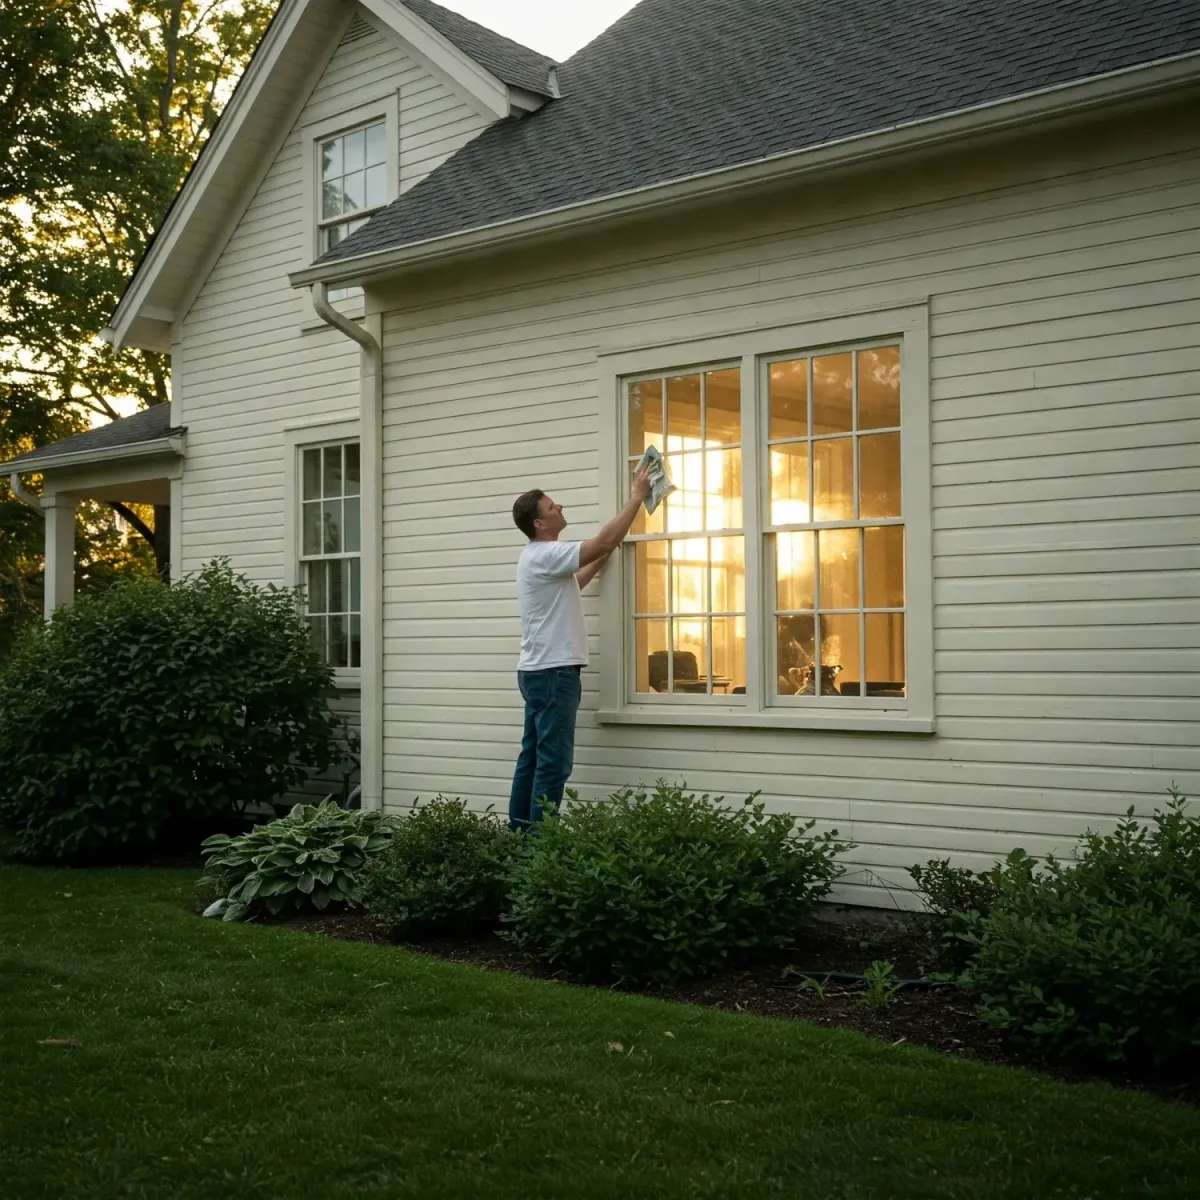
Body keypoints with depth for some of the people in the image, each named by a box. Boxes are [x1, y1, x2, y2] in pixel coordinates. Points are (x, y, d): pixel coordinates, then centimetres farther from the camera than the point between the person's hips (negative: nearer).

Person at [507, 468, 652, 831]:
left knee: (533, 758, 12)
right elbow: (604, 541, -20)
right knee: (553, 763, -9)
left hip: (539, 671, 11)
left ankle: (520, 834, 16)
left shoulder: (540, 557, 17)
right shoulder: (544, 555, -16)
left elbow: (572, 583, 33)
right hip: (553, 671, -11)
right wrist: (637, 497, -12)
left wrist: (604, 559, 26)